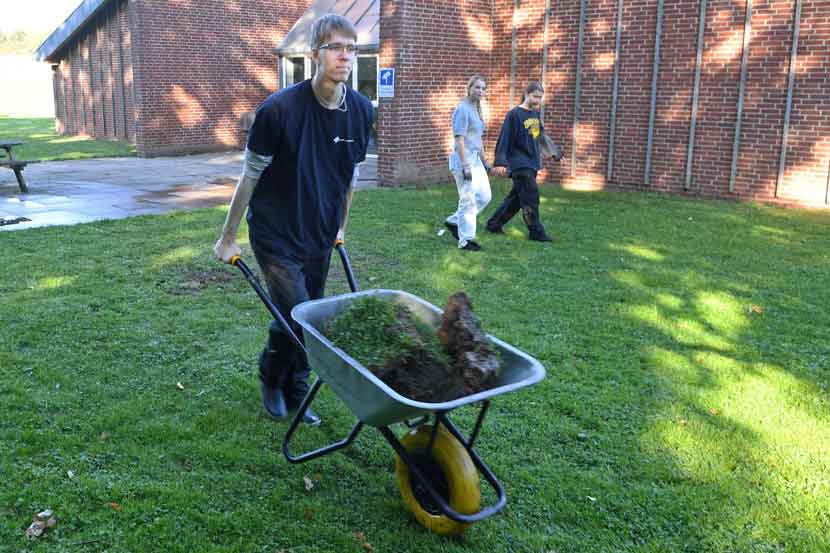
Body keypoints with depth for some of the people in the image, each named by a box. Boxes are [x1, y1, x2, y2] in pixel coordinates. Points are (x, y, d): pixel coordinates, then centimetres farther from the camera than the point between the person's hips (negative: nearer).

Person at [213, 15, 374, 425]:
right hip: (276, 233, -5)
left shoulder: (361, 111, -4)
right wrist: (227, 238, -4)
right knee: (296, 315, -10)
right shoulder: (279, 109, -20)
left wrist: (340, 227, 19)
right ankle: (270, 378, 21)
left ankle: (295, 395, 28)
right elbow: (250, 177, -10)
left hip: (320, 236, 5)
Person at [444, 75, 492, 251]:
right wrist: (465, 166, -22)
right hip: (463, 159, -9)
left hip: (475, 159, 9)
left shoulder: (476, 109, 14)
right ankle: (465, 240, 9)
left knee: (484, 196, 11)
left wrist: (484, 161, 22)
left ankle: (454, 221, 23)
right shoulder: (463, 109, -13)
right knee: (468, 200, -3)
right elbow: (459, 139, -19)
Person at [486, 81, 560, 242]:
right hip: (520, 164, -8)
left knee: (516, 197, 11)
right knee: (531, 197, -8)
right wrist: (501, 162, -15)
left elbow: (541, 135, 23)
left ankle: (494, 224, 22)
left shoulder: (536, 113, 12)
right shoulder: (514, 114, -10)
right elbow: (504, 139, -11)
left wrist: (553, 151, 22)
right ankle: (536, 232, 0)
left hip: (532, 163, 8)